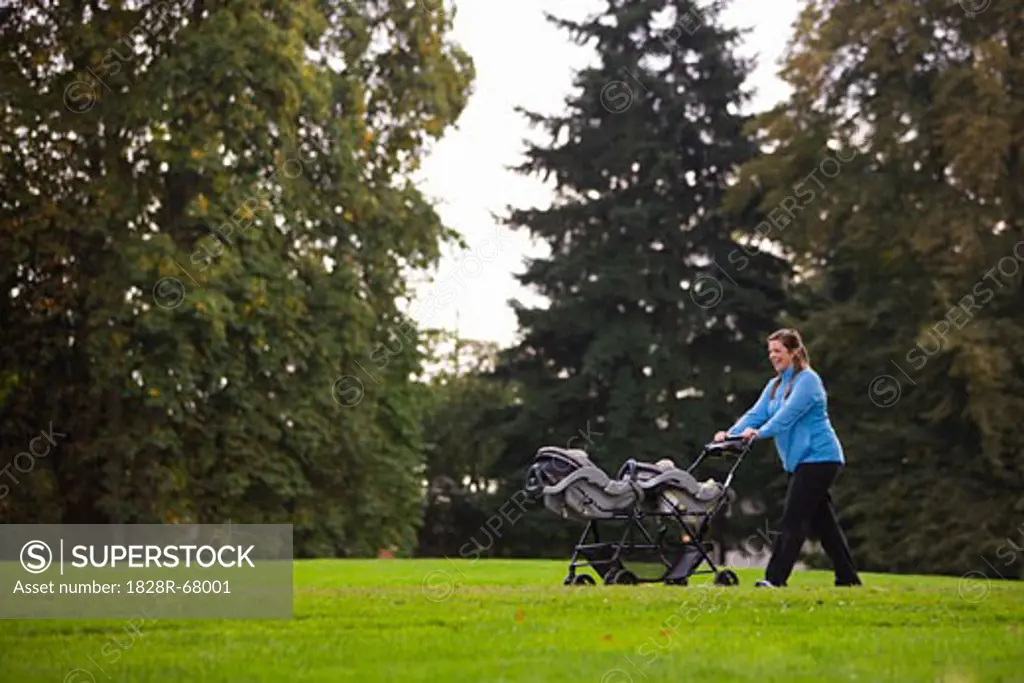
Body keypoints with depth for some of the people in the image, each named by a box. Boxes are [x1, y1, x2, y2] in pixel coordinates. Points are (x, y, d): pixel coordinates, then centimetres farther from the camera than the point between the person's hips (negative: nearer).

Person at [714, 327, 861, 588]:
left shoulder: (807, 380, -11)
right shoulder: (775, 385, 16)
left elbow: (789, 413, -23)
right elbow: (756, 413, 5)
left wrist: (759, 432, -32)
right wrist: (731, 433, -10)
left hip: (819, 457, -9)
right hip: (801, 460, 9)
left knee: (793, 519, -12)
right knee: (822, 521, 11)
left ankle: (775, 578, -14)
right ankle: (848, 578, 18)